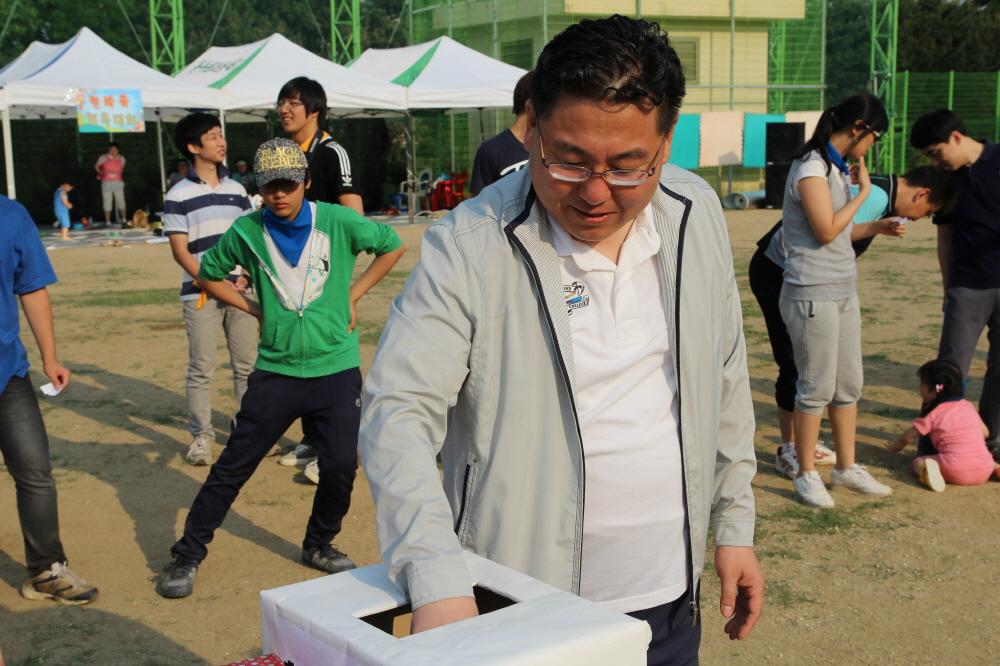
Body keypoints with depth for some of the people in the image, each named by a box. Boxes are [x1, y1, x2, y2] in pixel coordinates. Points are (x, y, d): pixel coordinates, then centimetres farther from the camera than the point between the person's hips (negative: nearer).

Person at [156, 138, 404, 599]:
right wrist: (255, 310, 4)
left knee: (341, 466, 0)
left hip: (336, 369, 0)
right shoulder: (247, 231, -2)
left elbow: (391, 246, 10)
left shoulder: (338, 222, -5)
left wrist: (353, 296, 5)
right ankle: (187, 556, 14)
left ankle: (319, 545, 25)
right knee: (233, 466, 2)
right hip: (275, 370, 0)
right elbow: (208, 275, 14)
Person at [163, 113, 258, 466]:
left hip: (240, 290, 4)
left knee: (247, 364, 8)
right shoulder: (178, 196, -4)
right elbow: (180, 251, -6)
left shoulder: (237, 190, 11)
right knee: (201, 368, -1)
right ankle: (201, 435, 10)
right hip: (200, 293, -4)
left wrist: (244, 276, -4)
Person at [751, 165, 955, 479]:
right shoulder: (876, 196, -19)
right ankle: (788, 450, 4)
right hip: (776, 272, -10)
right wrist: (876, 227, -31)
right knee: (795, 364, -6)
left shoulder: (878, 191, 12)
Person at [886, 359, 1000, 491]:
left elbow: (907, 438, 11)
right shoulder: (968, 406, 16)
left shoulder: (932, 414, 2)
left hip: (954, 471, -6)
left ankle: (928, 470, -24)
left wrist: (894, 447, 33)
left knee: (917, 462, 8)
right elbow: (984, 432, 28)